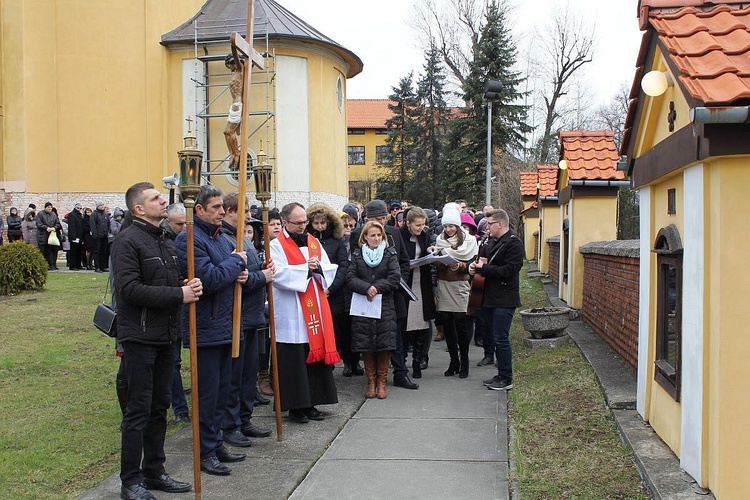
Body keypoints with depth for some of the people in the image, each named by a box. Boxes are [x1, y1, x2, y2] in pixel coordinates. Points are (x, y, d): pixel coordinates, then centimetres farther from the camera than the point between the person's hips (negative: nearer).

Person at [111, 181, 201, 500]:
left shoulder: (165, 243, 16)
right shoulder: (128, 241, -11)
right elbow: (128, 288, -21)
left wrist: (188, 287, -3)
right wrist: (177, 295, -21)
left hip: (165, 336, 8)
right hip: (140, 338, -8)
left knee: (159, 407, 14)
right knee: (138, 410, -2)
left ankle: (154, 472, 25)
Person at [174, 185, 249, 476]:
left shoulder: (218, 236, 14)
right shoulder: (190, 239, -15)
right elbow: (210, 278, -26)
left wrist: (240, 274, 1)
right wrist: (236, 262, -11)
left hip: (225, 326, 9)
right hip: (205, 328, -9)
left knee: (221, 389, 16)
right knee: (208, 392, 0)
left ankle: (216, 443, 28)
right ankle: (205, 452, 12)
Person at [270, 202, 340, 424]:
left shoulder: (314, 243, 14)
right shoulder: (277, 246, -2)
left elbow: (330, 271, 9)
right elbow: (279, 274, -16)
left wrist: (317, 268, -11)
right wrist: (306, 268, -15)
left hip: (316, 310, 5)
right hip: (291, 315, -5)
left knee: (316, 354, 8)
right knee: (294, 360, -2)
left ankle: (311, 402, 19)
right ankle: (295, 406, 8)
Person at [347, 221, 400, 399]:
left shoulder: (390, 254, 6)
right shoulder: (357, 254, 8)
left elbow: (395, 278, -5)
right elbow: (350, 278, -3)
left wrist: (377, 288, -13)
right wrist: (366, 288, -18)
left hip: (384, 306, 0)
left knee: (385, 344, -3)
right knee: (366, 345, 1)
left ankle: (382, 382, 10)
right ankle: (371, 382, 14)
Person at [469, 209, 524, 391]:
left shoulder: (513, 244, -13)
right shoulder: (492, 242, 16)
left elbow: (509, 270, -21)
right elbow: (483, 258, 25)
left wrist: (484, 269, -18)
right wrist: (474, 265, 2)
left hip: (504, 300, -9)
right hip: (490, 298, 9)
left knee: (501, 339, -5)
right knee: (495, 338, 15)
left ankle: (506, 379, 5)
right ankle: (501, 375, 25)